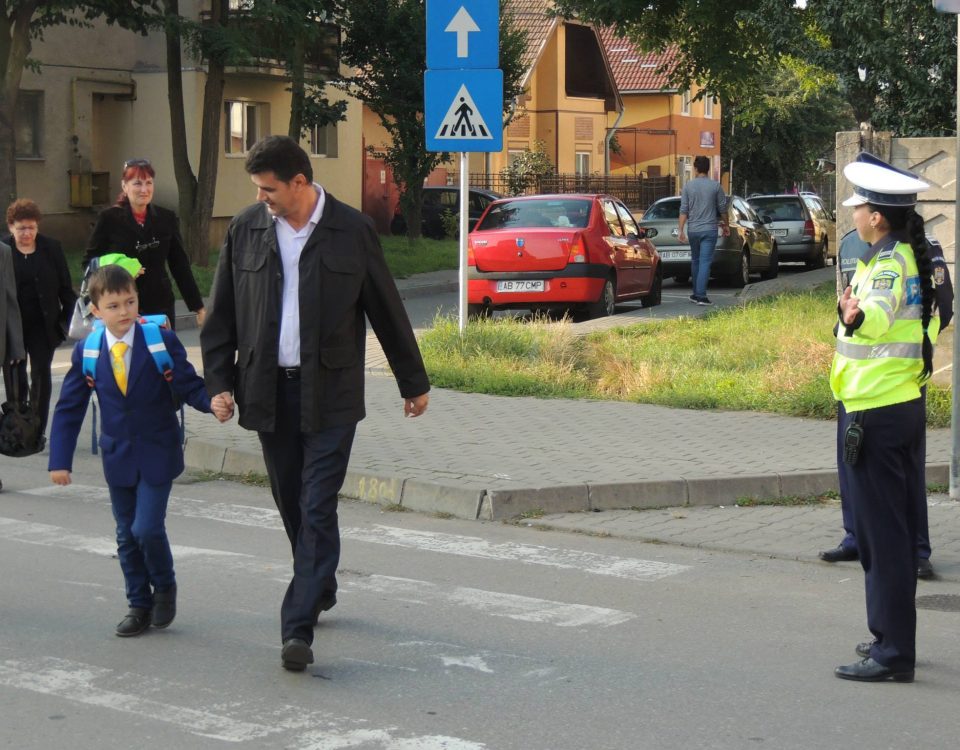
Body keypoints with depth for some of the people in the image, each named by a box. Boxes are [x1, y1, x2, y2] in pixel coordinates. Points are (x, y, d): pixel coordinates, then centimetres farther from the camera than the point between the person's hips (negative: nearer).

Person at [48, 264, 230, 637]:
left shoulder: (162, 341, -12)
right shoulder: (86, 352, -4)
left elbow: (189, 385, -8)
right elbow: (69, 408, 1)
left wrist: (213, 404, -30)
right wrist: (60, 460, -3)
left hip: (158, 454, -3)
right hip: (118, 456, 3)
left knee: (147, 528, -12)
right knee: (126, 535, 9)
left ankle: (164, 588, 15)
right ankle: (139, 604, 24)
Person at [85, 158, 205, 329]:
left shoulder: (166, 218, 7)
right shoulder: (109, 219, 0)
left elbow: (180, 265, 12)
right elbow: (89, 261, 4)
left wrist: (198, 307, 11)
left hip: (160, 306, 2)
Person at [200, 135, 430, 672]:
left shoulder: (353, 231, -4)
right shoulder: (246, 230, 4)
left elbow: (387, 309, 4)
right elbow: (222, 313, 9)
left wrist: (414, 383, 10)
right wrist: (219, 380, 1)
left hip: (330, 391, -3)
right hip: (269, 389, 4)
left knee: (317, 509, -9)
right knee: (292, 504, 12)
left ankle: (299, 628, -11)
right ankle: (321, 589, 35)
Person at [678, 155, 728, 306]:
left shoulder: (688, 186, -1)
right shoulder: (715, 186, -3)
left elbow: (683, 210, -3)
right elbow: (722, 208, 4)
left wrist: (681, 230, -1)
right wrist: (725, 225, 19)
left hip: (693, 230, 2)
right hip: (709, 229, -2)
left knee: (695, 261, 16)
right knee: (705, 262, -5)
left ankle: (696, 293, 22)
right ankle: (701, 295, -14)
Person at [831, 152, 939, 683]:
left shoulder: (886, 265, -18)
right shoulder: (913, 259, 11)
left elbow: (878, 315, -40)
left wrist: (857, 316, -59)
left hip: (876, 414, -10)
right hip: (907, 405, 10)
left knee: (882, 534, -7)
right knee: (896, 529, 16)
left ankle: (892, 652, -5)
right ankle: (893, 639, 25)